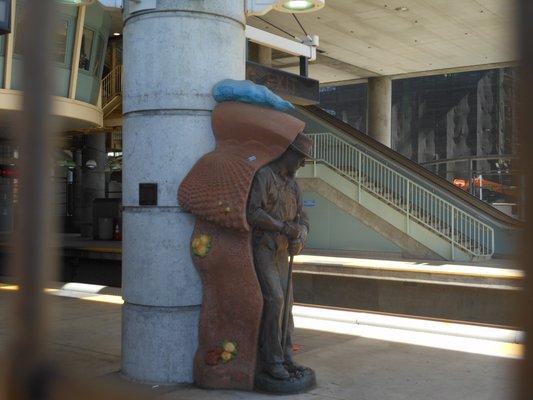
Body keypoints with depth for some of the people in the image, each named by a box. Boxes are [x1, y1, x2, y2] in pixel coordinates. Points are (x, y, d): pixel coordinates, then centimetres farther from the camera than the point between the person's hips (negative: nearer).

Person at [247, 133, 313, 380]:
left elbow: (302, 220, 10)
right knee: (274, 301, -15)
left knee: (286, 304, 6)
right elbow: (253, 213, -23)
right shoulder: (263, 176, -13)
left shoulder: (292, 184, 14)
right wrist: (284, 227, -23)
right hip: (261, 250, -8)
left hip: (281, 253, 8)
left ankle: (285, 358, 15)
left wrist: (300, 235, -13)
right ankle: (270, 360, -5)